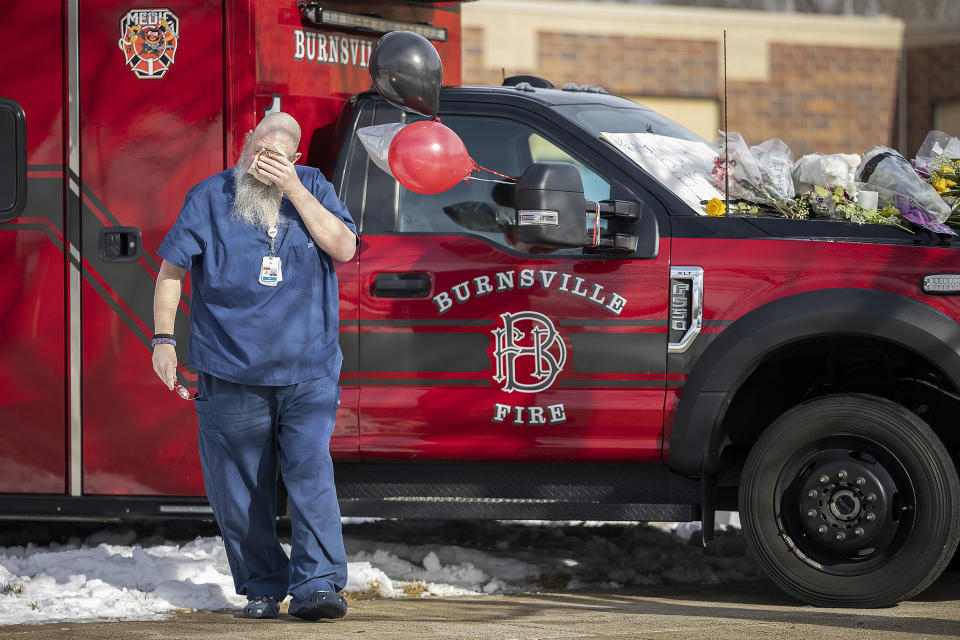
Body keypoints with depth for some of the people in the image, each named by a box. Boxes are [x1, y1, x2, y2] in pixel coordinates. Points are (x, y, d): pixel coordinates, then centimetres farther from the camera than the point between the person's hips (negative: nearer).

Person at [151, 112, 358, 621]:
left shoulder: (312, 189, 6)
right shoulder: (209, 198, 3)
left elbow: (343, 247, -7)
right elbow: (172, 268, 6)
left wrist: (294, 189, -12)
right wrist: (163, 339, -2)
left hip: (308, 371, 0)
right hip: (231, 371, 0)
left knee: (310, 473, -12)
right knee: (240, 486, 3)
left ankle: (317, 584, -13)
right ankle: (262, 585, 16)